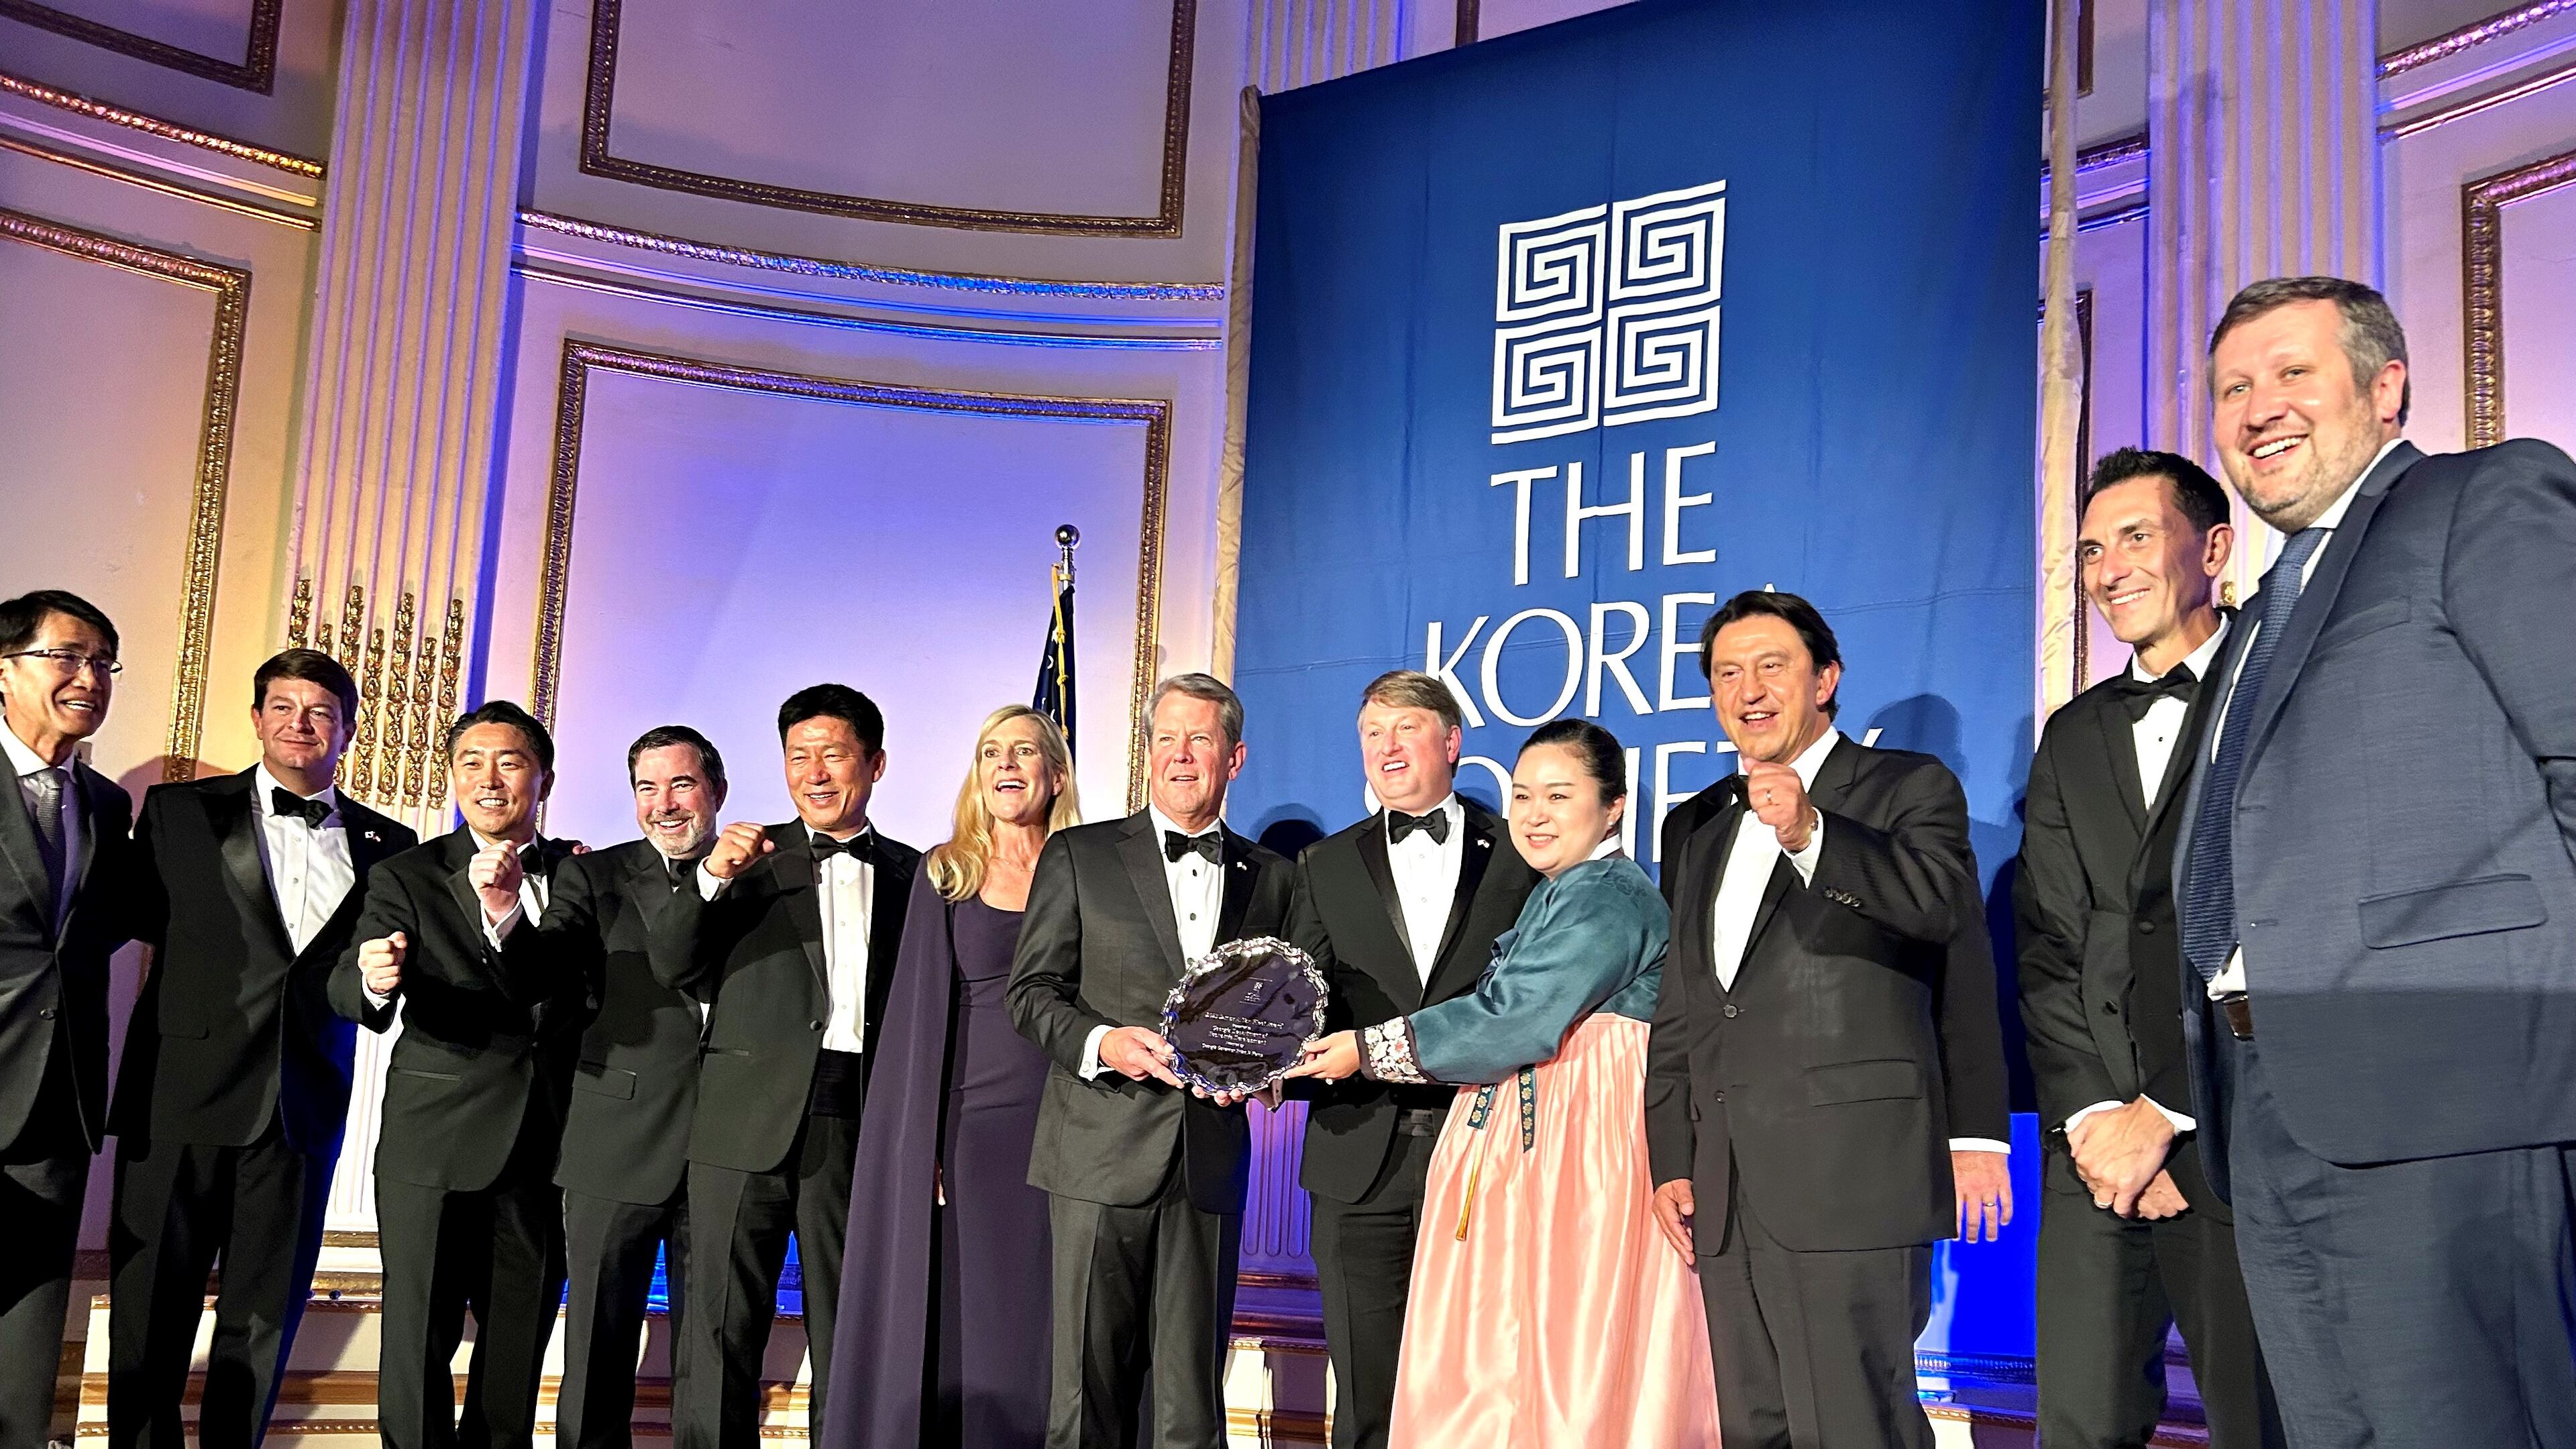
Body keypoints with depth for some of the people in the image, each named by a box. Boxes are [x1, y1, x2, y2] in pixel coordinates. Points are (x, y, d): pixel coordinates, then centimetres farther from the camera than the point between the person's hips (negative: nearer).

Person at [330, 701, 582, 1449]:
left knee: (520, 1346, 9)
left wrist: (509, 911, -13)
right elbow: (348, 988, -13)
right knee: (418, 1340, -1)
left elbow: (579, 989, 0)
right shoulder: (407, 876, 1)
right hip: (433, 1146, -2)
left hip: (548, 1147, 2)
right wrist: (373, 981, -36)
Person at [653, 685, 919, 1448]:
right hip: (748, 1120, -1)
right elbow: (673, 968, 0)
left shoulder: (911, 873, 12)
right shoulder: (752, 858, 9)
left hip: (863, 1123, 1)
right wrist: (712, 877, -16)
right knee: (723, 1329, 1)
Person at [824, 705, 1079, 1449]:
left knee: (1048, 1324, 3)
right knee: (960, 1324, 2)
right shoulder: (945, 872, 7)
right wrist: (923, 1145, -3)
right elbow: (922, 1010, 5)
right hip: (973, 1124, 0)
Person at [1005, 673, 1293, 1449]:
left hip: (1211, 1159, 2)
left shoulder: (1269, 876, 12)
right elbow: (1032, 992, 2)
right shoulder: (1078, 856, 5)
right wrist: (1101, 1043, -16)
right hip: (1102, 1152, -2)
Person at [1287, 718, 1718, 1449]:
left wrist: (1369, 1050, -12)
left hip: (1586, 1150, -10)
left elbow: (1513, 1023, -19)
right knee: (1501, 1357, 9)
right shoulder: (1558, 895, 19)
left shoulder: (1606, 899, -14)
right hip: (1525, 1148, 10)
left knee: (1563, 1352, -5)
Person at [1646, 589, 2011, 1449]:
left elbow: (1942, 902, -15)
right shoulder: (1695, 827, 20)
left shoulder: (1911, 790, 5)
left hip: (1852, 1177, -6)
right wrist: (1671, 1161, 16)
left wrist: (1811, 834, -29)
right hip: (1727, 1190, 6)